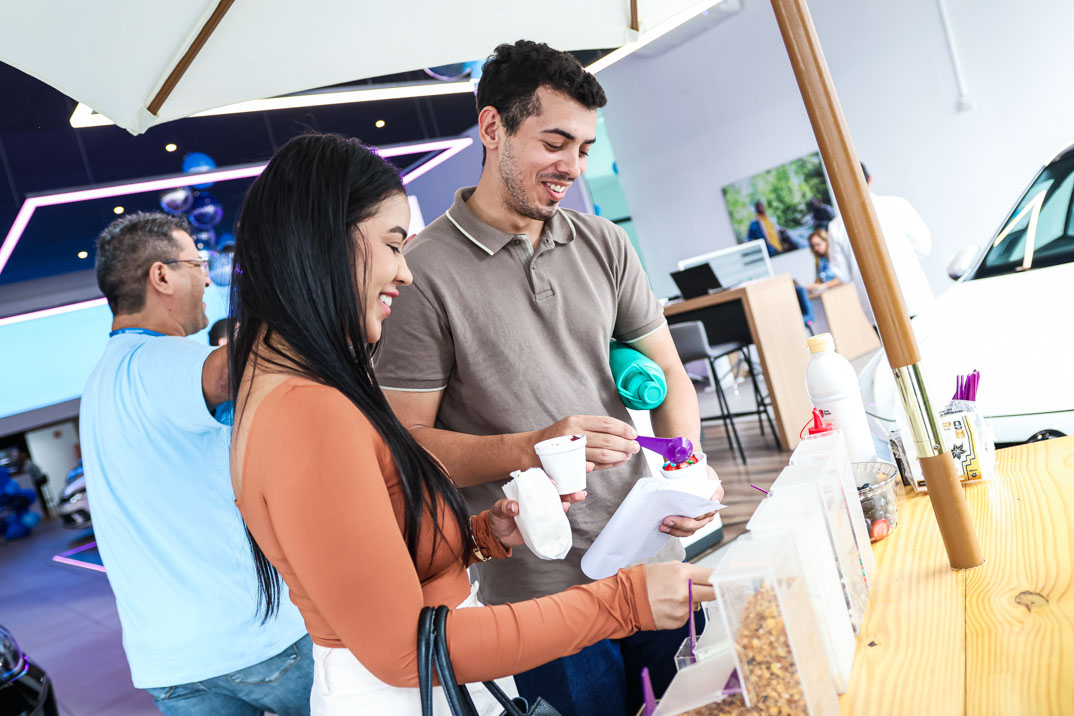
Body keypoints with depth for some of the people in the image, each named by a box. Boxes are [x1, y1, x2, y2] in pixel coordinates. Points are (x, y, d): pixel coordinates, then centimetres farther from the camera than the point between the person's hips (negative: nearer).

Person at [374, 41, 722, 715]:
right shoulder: (423, 272, -12)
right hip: (540, 594, -5)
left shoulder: (604, 243, 5)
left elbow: (666, 370, 8)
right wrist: (531, 449, -26)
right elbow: (405, 439, -13)